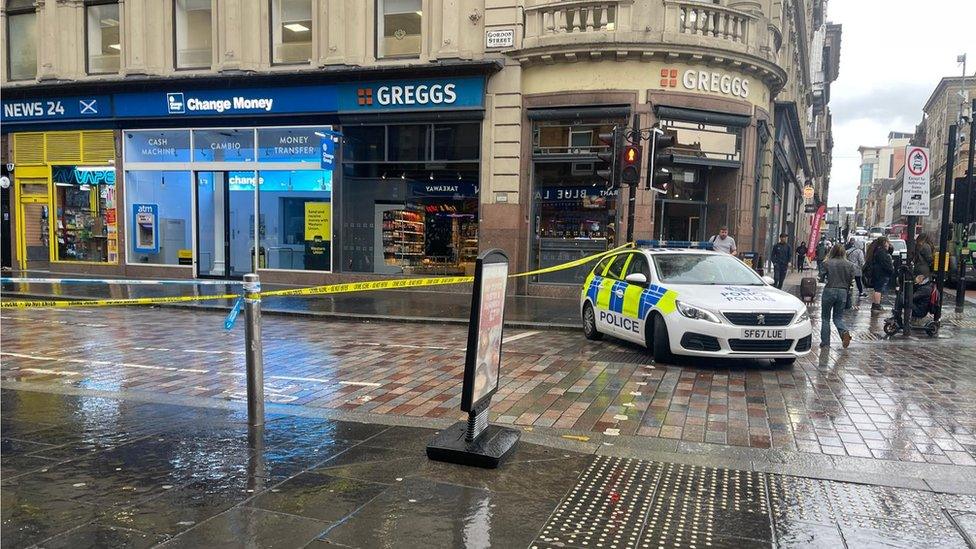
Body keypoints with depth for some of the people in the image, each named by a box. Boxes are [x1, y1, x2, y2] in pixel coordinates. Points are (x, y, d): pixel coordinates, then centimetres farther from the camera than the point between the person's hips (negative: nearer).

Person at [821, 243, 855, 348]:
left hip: (829, 291, -3)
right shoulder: (849, 265, 0)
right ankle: (844, 332, -14)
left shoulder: (827, 263, -9)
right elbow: (851, 281, 2)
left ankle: (825, 342, 10)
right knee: (838, 317, 15)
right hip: (843, 292, 3)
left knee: (825, 318, 10)